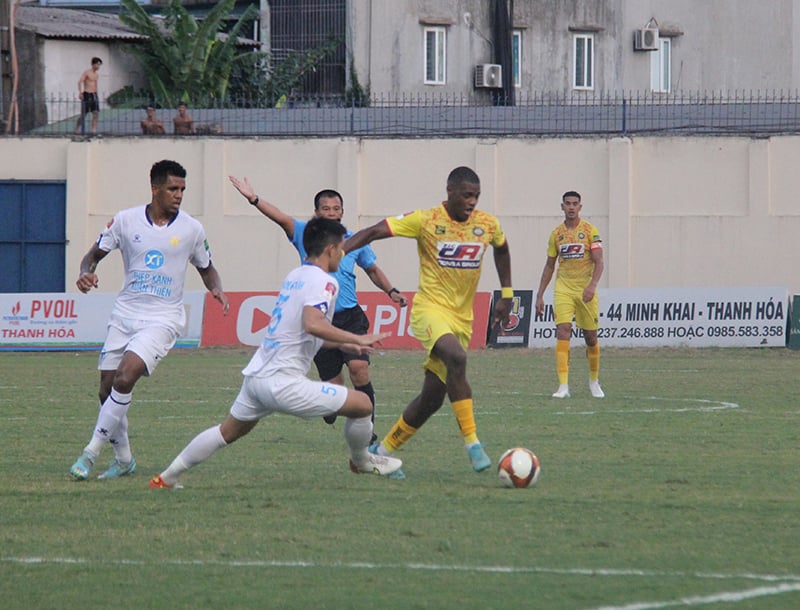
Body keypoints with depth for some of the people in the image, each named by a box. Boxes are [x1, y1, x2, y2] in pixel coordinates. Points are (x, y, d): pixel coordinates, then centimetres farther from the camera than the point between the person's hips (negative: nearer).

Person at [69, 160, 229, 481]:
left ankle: (91, 452, -12)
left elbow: (206, 268, 15)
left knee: (124, 379, -22)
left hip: (163, 318, -3)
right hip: (124, 313, 3)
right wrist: (86, 272, -11)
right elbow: (95, 253, 11)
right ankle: (123, 459, 24)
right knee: (107, 390, 2)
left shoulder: (191, 229, 0)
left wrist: (217, 289, -5)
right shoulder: (126, 220, 0)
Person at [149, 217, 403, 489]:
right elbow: (312, 324, -29)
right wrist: (357, 339, -22)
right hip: (282, 382, -9)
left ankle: (167, 477, 31)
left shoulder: (294, 276, 18)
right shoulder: (324, 282, -10)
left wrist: (342, 344, 30)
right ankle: (361, 461, 23)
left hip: (256, 375, 9)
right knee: (362, 404, -1)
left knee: (227, 432, 28)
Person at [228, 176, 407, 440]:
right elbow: (281, 218, -15)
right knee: (332, 383, 0)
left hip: (350, 317, 0)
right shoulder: (305, 234, 1)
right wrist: (254, 199, -30)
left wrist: (391, 291, 10)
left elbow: (372, 270, 24)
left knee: (358, 366, -22)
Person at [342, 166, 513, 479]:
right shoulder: (426, 220, -9)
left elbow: (502, 249, 26)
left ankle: (382, 450, 22)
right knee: (456, 358, -34)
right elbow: (373, 232, -11)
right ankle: (472, 442, -30)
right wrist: (336, 251, -24)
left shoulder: (487, 224, 3)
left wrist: (506, 294, 22)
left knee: (432, 397, 4)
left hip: (463, 319, 5)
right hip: (430, 308, -5)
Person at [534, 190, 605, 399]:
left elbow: (598, 262, -8)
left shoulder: (590, 231, -2)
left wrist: (592, 285, -24)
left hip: (586, 290, -1)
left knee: (591, 337, 7)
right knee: (563, 331, -15)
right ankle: (563, 386, -20)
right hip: (563, 289, 1)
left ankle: (594, 380, 30)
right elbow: (549, 266, 15)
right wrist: (540, 295, 11)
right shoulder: (556, 234, 7)